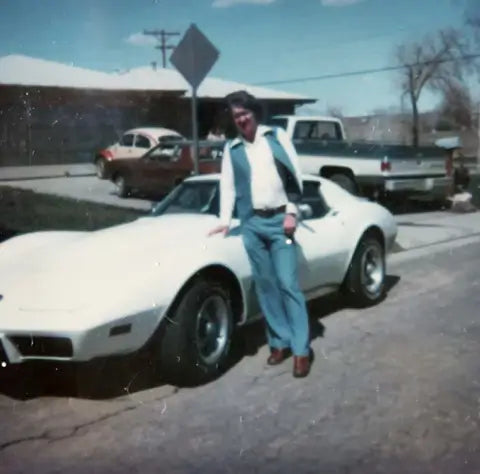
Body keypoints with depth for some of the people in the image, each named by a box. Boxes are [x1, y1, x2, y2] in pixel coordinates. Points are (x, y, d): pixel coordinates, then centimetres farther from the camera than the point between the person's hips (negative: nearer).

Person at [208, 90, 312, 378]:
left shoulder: (277, 136, 4)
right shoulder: (231, 148, 10)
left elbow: (295, 174, 0)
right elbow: (227, 186, 10)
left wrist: (292, 212, -7)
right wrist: (225, 221, 1)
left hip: (280, 219, -3)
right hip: (251, 223, 3)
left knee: (288, 284, -6)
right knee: (265, 285, 5)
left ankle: (301, 349, -2)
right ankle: (280, 342, 15)